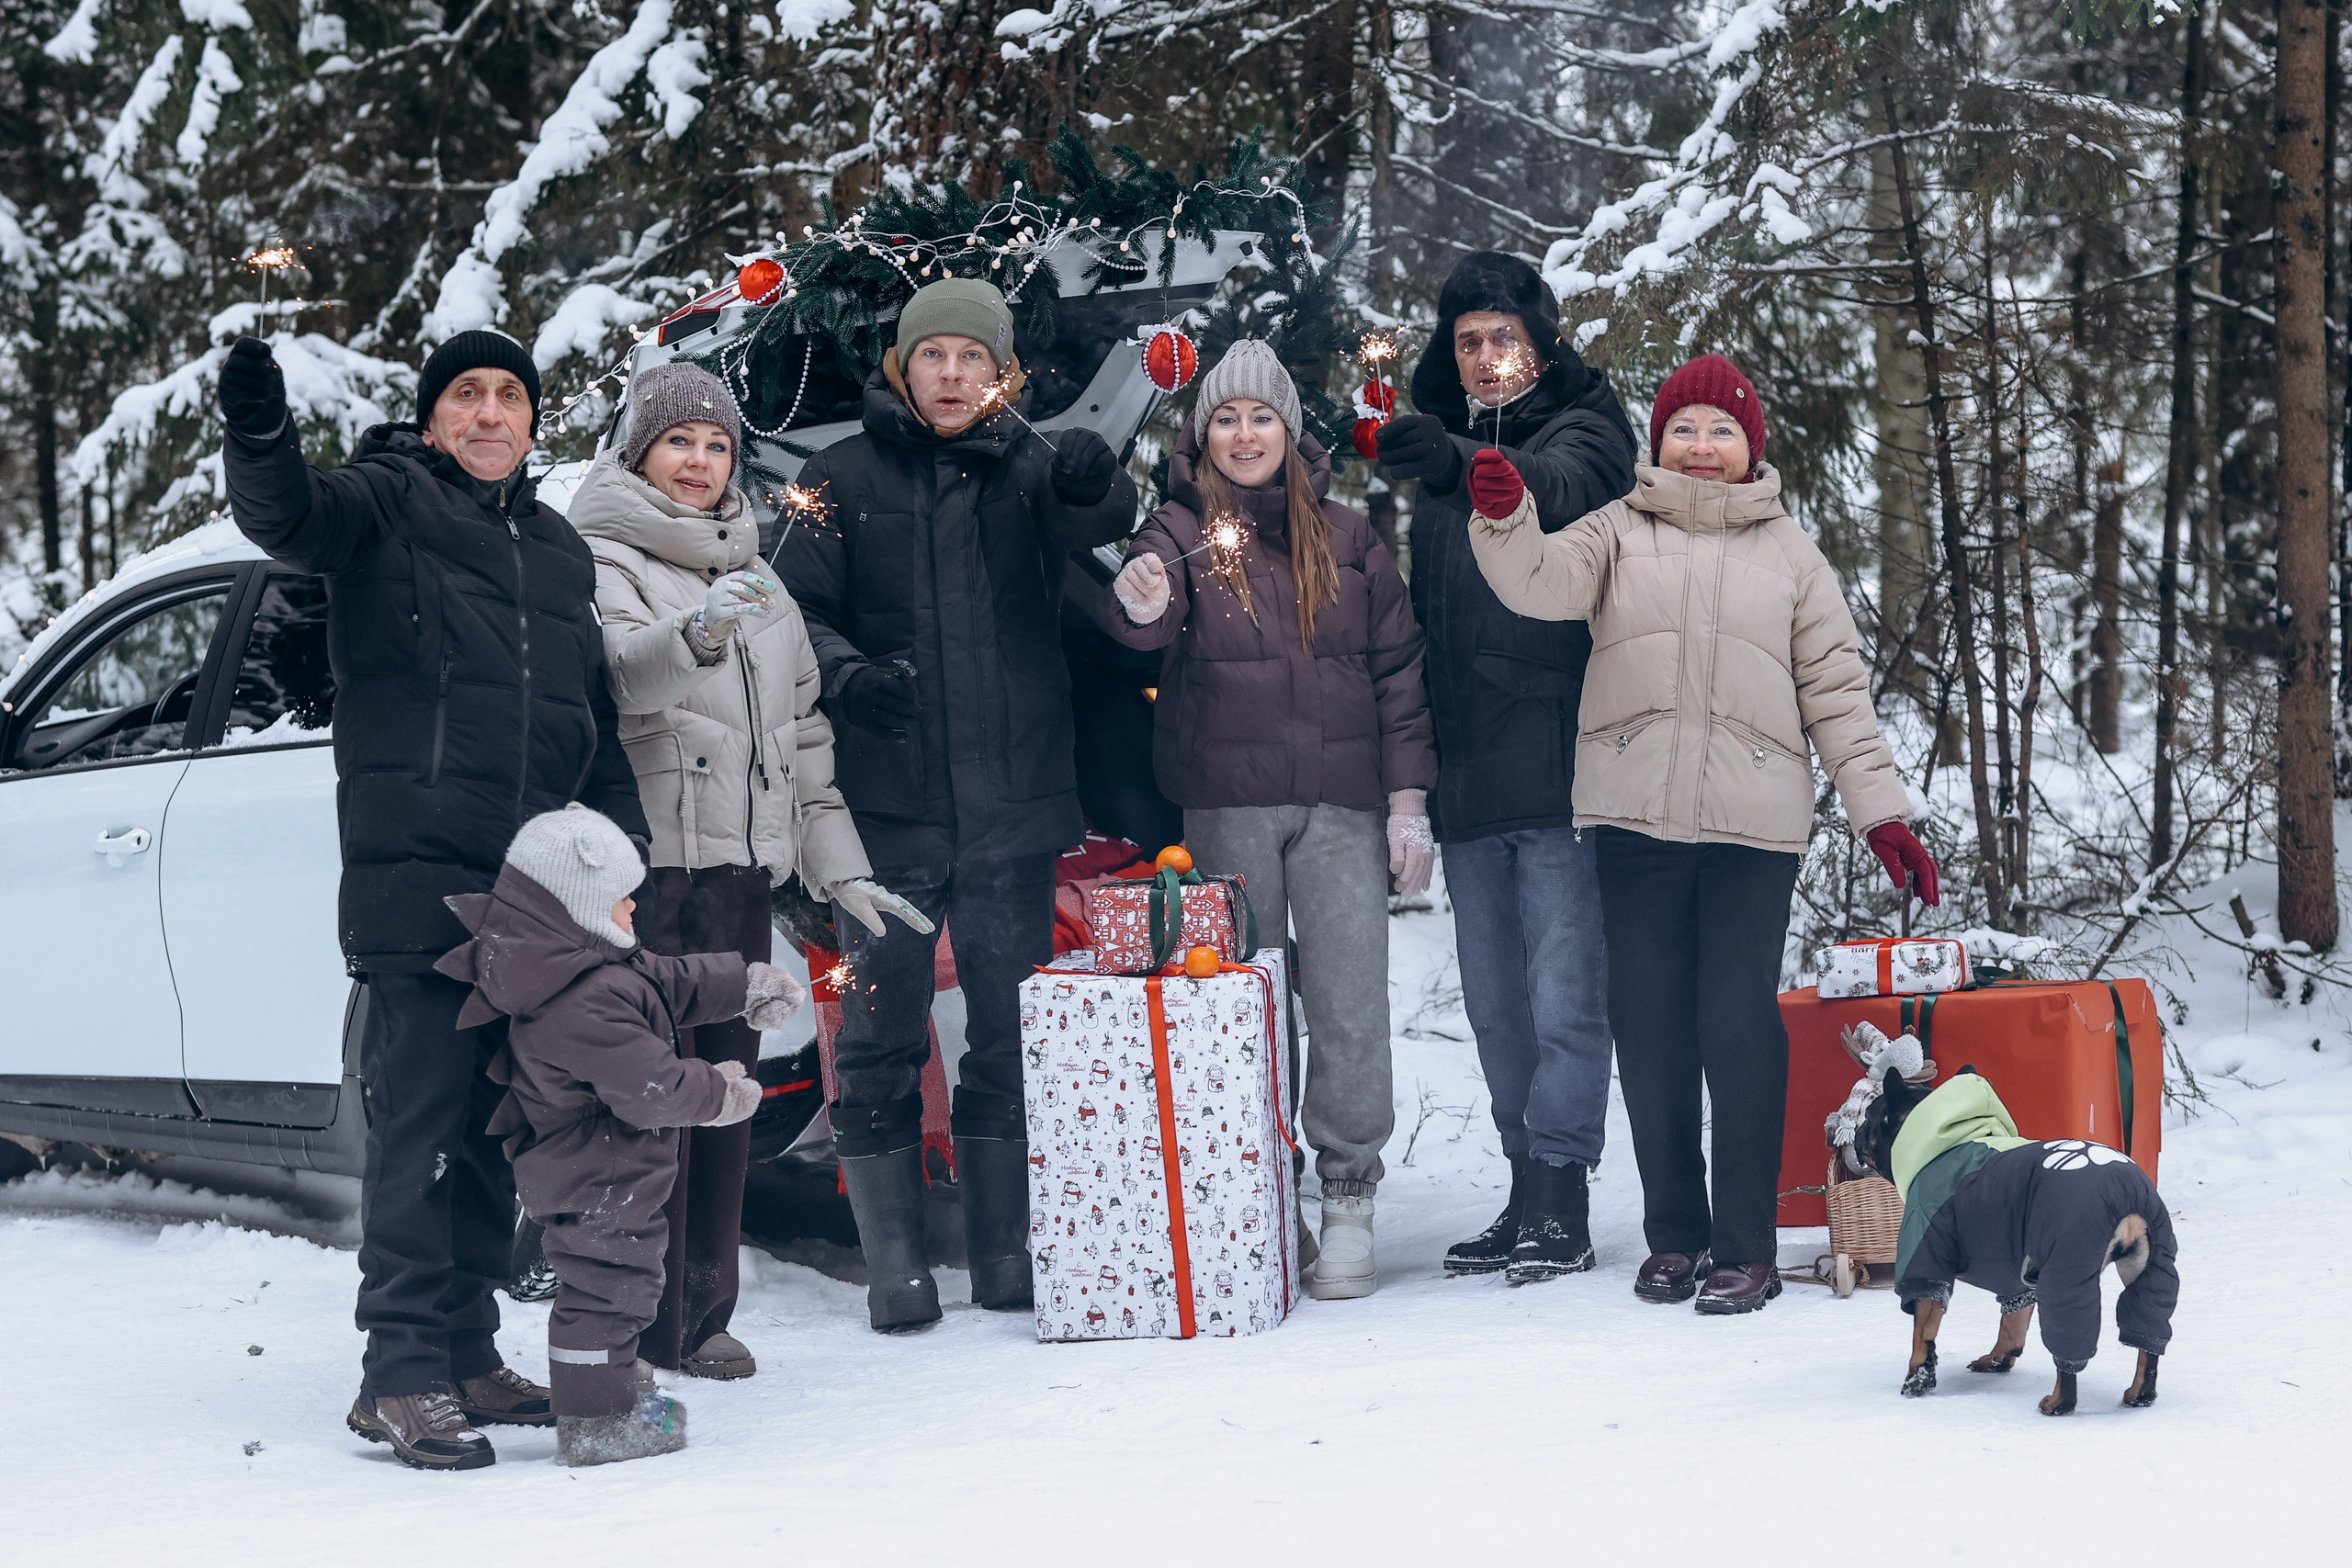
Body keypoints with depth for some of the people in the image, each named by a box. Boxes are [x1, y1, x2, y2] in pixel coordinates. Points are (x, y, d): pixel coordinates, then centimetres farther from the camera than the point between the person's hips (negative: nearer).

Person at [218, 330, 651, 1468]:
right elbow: (291, 519, -19)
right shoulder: (387, 500, 4)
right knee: (421, 1126, -9)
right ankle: (404, 1375, -7)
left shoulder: (559, 551, 23)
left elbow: (599, 724, 27)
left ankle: (468, 1358, 19)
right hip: (416, 881, -7)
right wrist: (259, 435, -41)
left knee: (494, 1135, 11)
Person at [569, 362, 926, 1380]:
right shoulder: (604, 562, -1)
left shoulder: (761, 588, 22)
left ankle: (702, 1315, 17)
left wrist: (838, 867, 17)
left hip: (740, 873, 7)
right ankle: (639, 1326, -7)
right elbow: (616, 674, -21)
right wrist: (694, 635, -40)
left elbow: (804, 736, 24)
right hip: (643, 868, -7)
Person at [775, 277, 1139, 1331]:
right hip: (883, 807, -1)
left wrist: (1094, 484, -38)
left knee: (1013, 1031, 6)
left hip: (1012, 806, 1)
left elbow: (1099, 519, -15)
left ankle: (1004, 1248, 16)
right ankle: (894, 1257, 9)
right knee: (880, 1035, 0)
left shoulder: (1028, 470, 5)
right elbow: (796, 609, 2)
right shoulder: (844, 479, 4)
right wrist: (843, 674, -18)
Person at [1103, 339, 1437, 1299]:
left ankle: (1348, 1203, 3)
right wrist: (1140, 605, -40)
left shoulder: (1346, 537, 12)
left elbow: (1397, 666, 12)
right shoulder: (1183, 528, 5)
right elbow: (1145, 623, -16)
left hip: (1341, 802, 1)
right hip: (1228, 804, -1)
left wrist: (1407, 798, 4)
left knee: (1351, 1005, -6)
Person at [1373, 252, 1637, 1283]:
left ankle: (1560, 1198, -3)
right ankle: (1528, 1187, 18)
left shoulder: (1582, 430, 0)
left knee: (1564, 991, -8)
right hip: (1468, 771, 7)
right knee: (1494, 1000, 11)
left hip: (1559, 762, -7)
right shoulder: (1440, 453, 19)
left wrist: (1458, 465, -45)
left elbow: (1555, 490, -25)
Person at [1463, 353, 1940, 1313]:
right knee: (1651, 1026, 4)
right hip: (1635, 817, 1)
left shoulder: (1789, 553, 13)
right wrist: (1505, 520, -29)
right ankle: (1674, 1235, 16)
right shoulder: (1620, 531, 12)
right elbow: (1547, 581, -8)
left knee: (1740, 1023, -6)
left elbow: (1837, 692, 13)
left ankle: (1746, 1246, 3)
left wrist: (1882, 812, 6)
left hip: (1753, 823, -1)